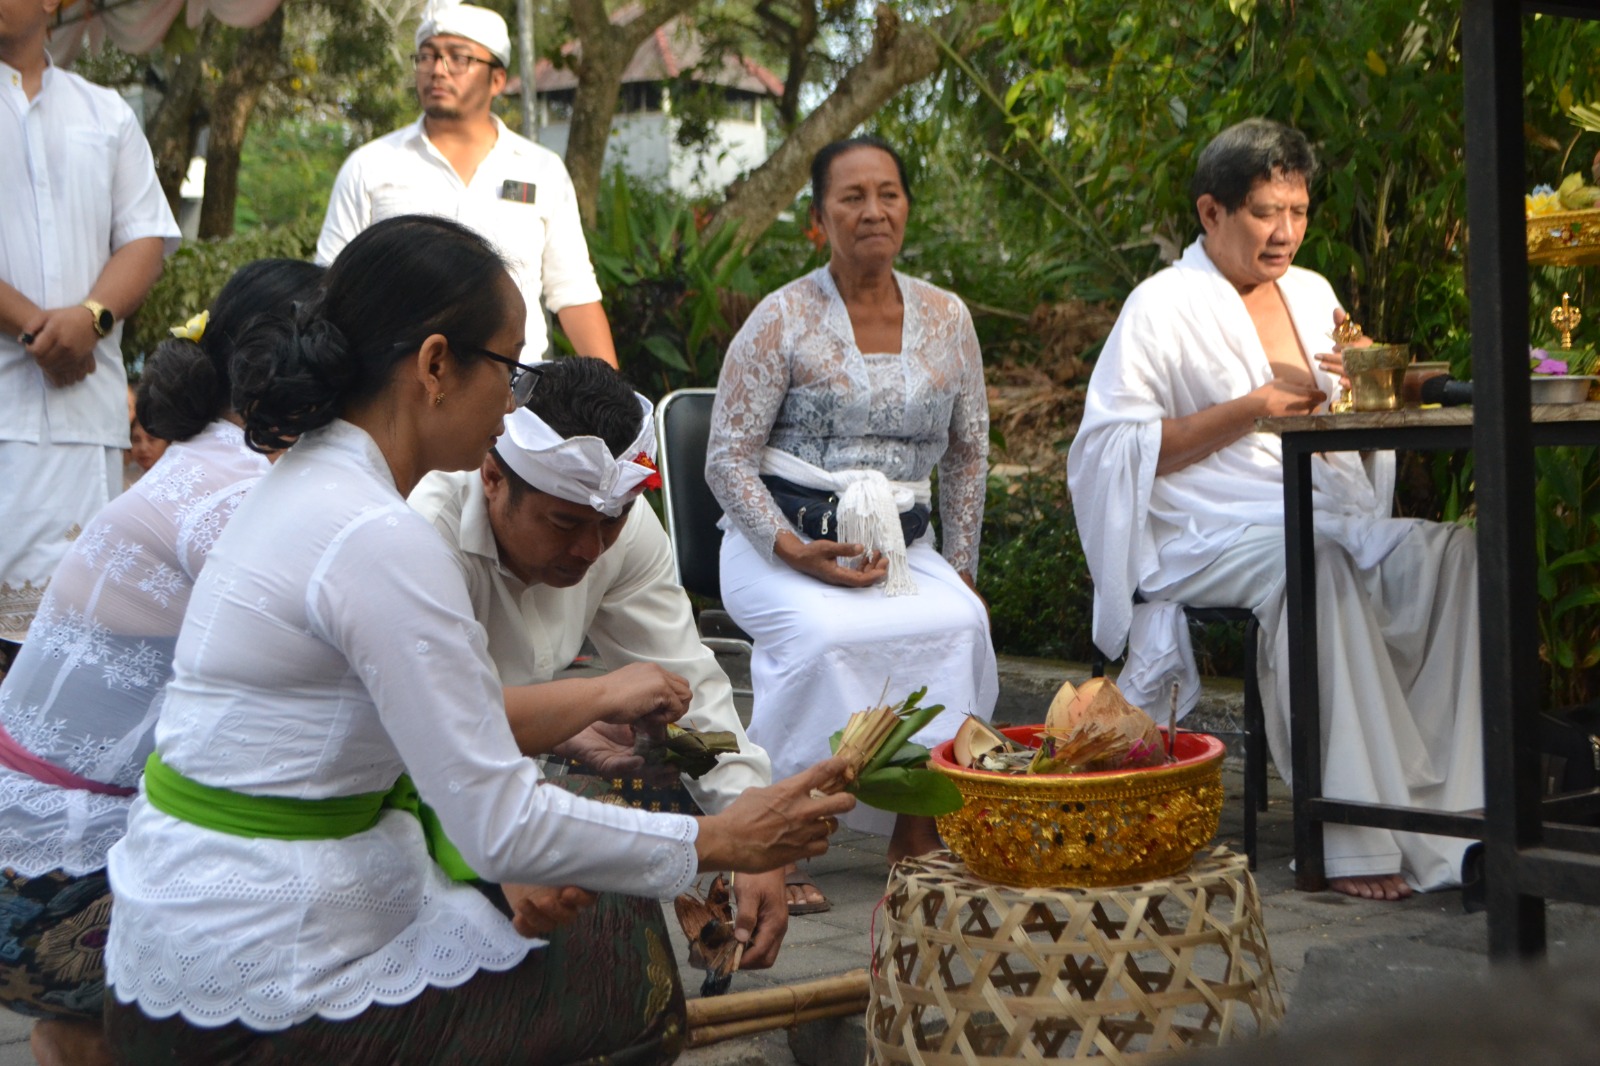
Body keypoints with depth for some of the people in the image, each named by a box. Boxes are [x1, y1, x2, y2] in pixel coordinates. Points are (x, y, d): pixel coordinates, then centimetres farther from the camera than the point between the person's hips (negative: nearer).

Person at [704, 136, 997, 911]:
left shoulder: (946, 319, 12)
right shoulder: (783, 319, -1)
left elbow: (968, 452, 20)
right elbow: (728, 460, -3)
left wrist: (962, 565, 11)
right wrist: (794, 550, -17)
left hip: (903, 546, 3)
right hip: (781, 542, -3)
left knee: (959, 623, -29)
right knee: (826, 633, -36)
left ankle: (920, 828, -19)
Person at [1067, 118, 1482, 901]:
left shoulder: (1311, 293, 21)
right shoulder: (1163, 307, 2)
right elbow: (1116, 447, -8)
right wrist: (1254, 408, -11)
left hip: (1335, 519, 6)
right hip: (1216, 535, -6)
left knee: (1451, 553, -23)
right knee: (1317, 568, -37)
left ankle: (1455, 802, -26)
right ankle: (1358, 838, -36)